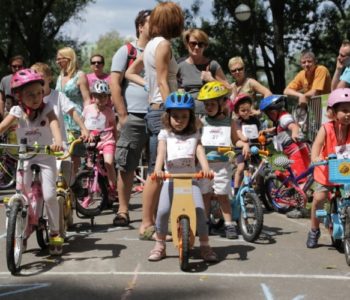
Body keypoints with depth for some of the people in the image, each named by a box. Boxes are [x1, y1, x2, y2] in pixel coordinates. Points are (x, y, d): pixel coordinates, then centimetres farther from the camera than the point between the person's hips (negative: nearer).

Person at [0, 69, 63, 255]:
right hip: (25, 158, 2)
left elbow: (54, 124, -30)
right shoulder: (17, 111, -7)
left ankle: (54, 233, 7)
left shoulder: (46, 109, -12)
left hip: (45, 157, -2)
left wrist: (58, 141, -50)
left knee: (49, 196, -12)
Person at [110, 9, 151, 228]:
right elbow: (114, 84, -3)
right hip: (134, 118, -3)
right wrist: (123, 116, -9)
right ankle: (123, 210, 11)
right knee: (126, 166, 0)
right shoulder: (127, 51, 3)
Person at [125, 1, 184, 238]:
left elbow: (130, 73, 25)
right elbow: (163, 83, -15)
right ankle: (147, 223, -1)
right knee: (157, 171, -5)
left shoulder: (152, 44, 17)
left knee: (158, 171, 11)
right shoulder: (163, 44, -9)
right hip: (163, 111, -9)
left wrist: (147, 84, 13)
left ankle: (153, 220, 16)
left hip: (156, 111, 9)